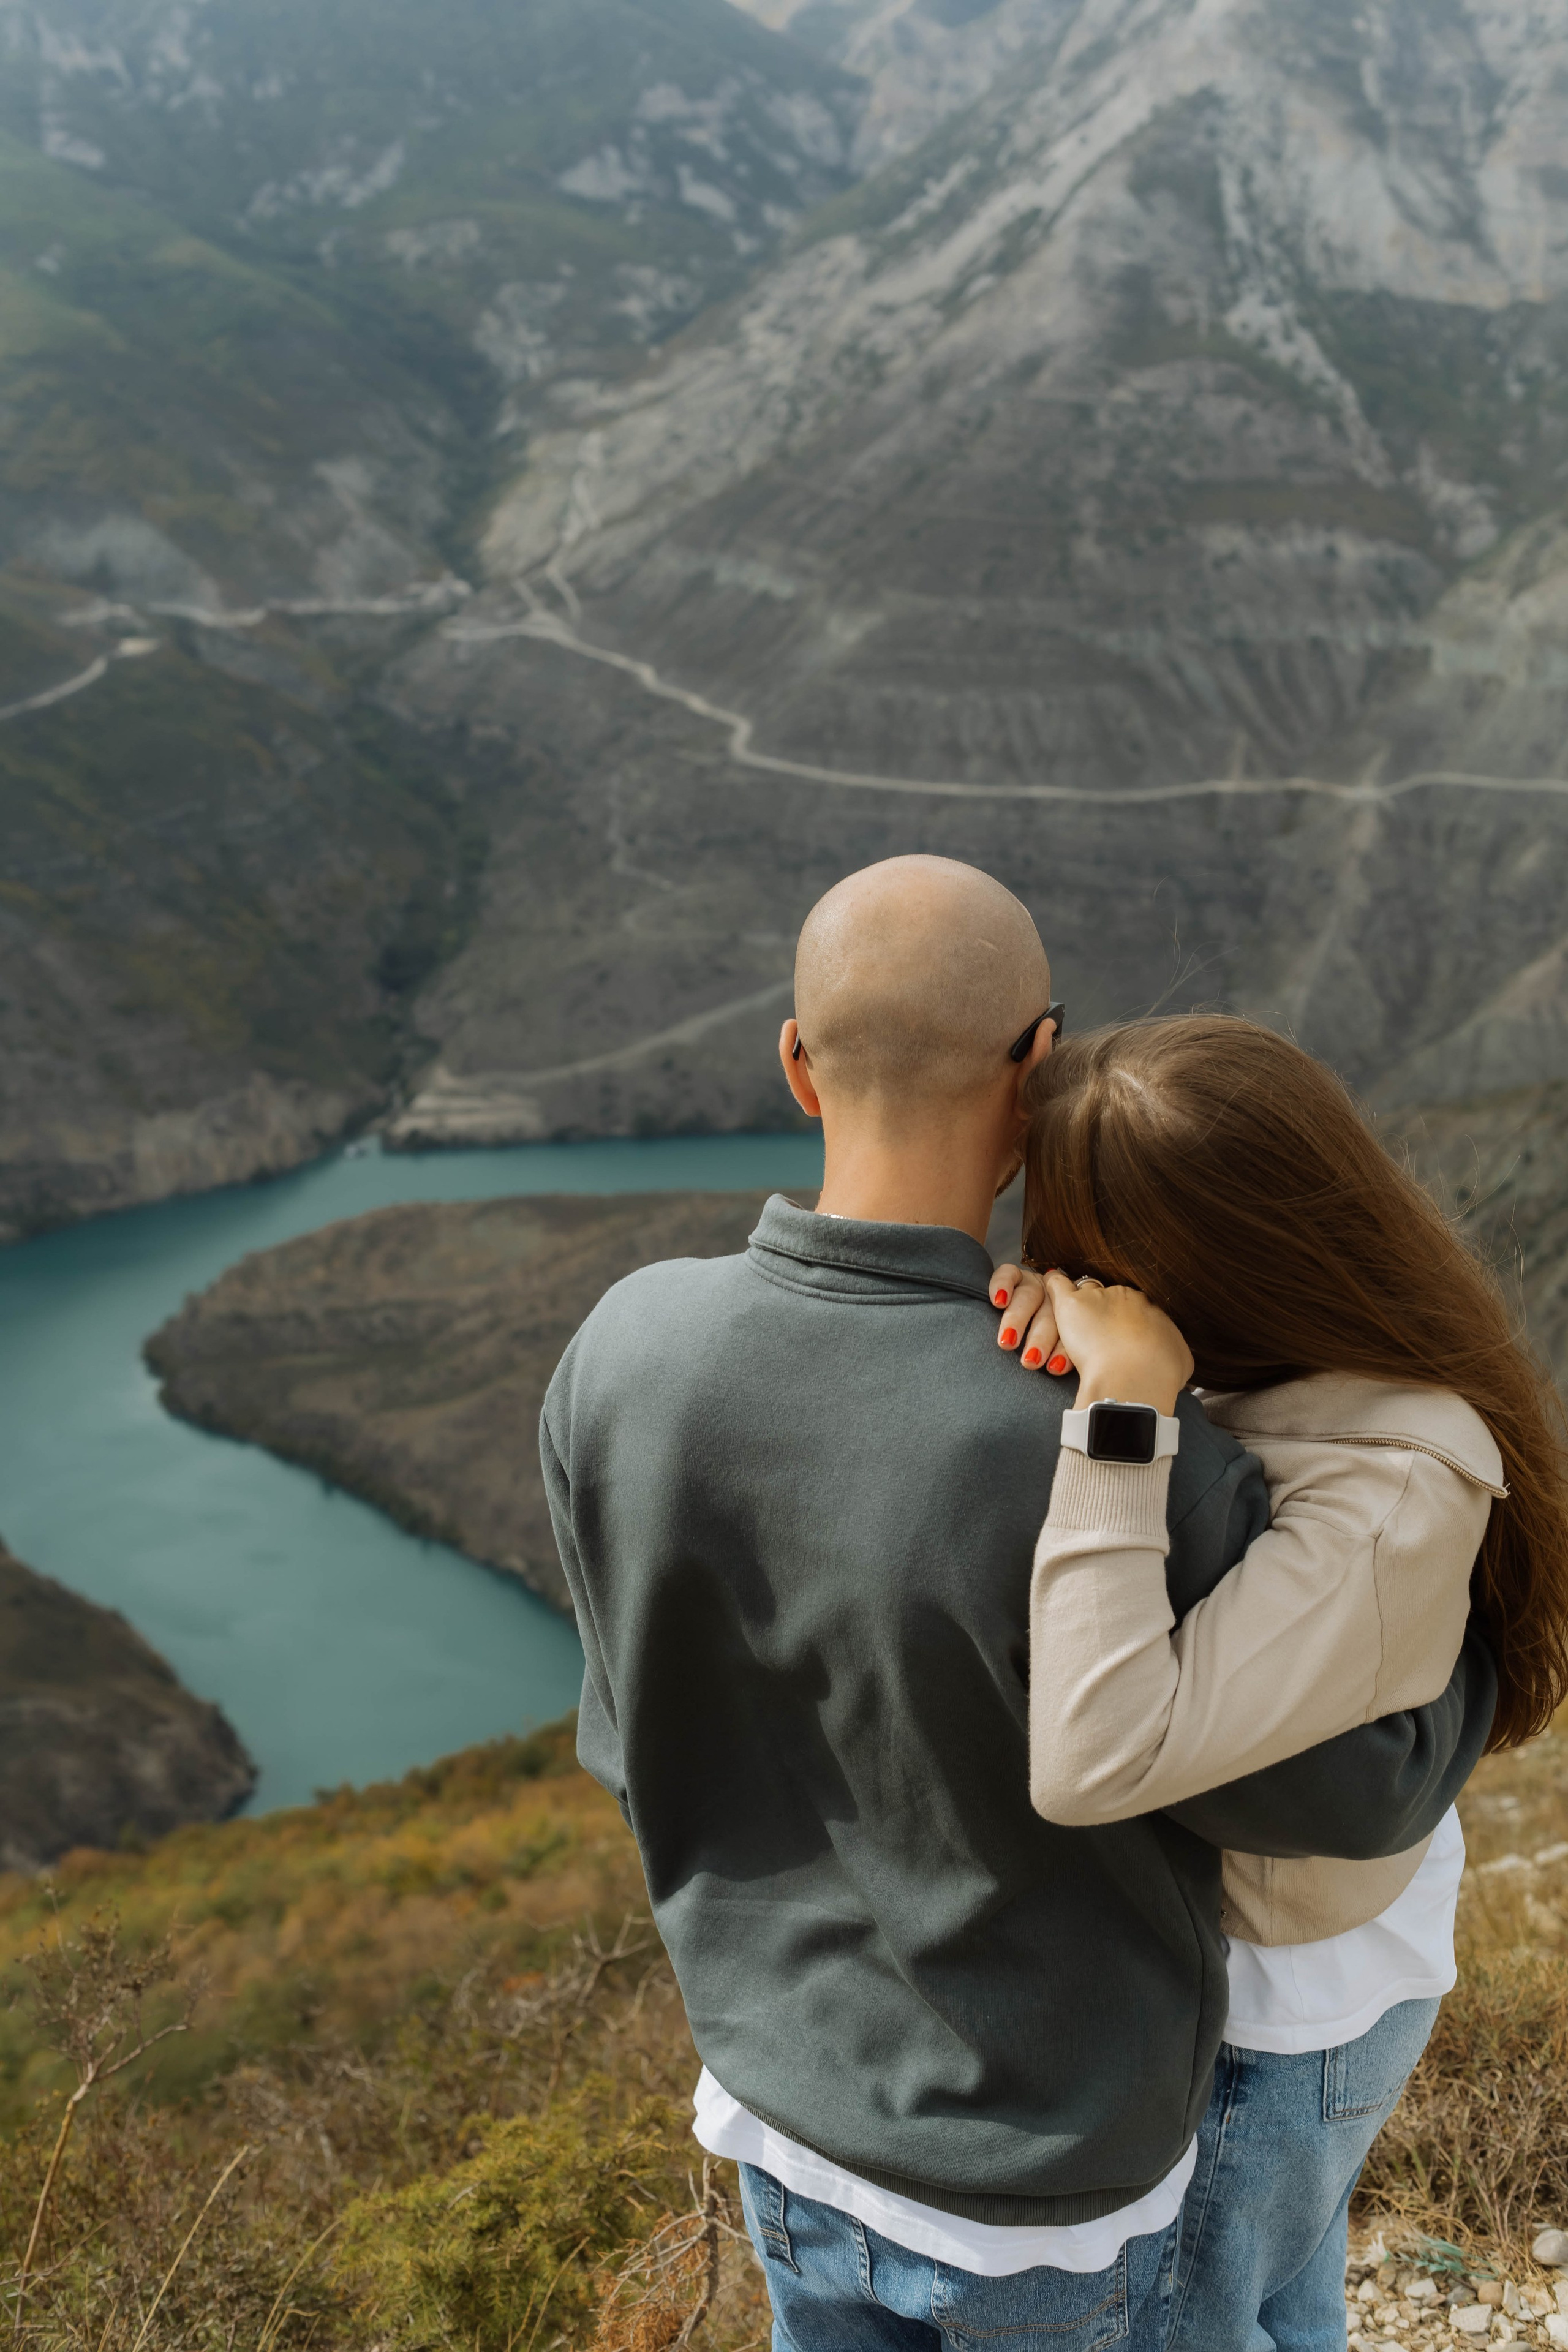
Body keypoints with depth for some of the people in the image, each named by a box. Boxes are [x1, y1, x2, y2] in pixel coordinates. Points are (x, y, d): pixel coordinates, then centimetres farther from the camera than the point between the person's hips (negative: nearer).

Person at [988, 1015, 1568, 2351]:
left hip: (1271, 2009, -7)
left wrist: (1123, 1405, -47)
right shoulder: (1317, 1366, -15)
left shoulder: (1383, 1511, -40)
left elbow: (1096, 1762, -48)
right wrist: (1034, 1306, -29)